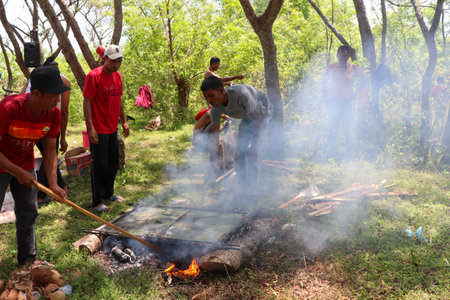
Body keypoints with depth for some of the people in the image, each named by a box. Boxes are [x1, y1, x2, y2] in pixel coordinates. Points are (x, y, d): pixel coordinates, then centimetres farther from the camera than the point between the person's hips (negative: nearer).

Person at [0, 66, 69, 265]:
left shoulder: (53, 114, -16)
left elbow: (50, 150, -8)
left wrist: (53, 184, -17)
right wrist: (19, 173, -26)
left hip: (25, 166, 5)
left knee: (28, 212, 11)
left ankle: (28, 258, 26)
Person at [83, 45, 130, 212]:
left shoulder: (118, 76, 9)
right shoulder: (94, 76, -13)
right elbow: (87, 103, -15)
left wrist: (123, 121, 15)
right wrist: (90, 128, -20)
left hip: (112, 128, 8)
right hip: (98, 130, -8)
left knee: (113, 163, 17)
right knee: (100, 165, -2)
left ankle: (108, 193, 34)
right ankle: (97, 202, 9)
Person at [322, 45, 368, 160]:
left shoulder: (353, 68, 1)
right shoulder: (331, 67, 4)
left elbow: (365, 80, 12)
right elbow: (324, 83, 15)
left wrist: (357, 94, 4)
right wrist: (326, 98, 6)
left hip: (349, 103, -1)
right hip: (334, 103, 1)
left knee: (350, 129, -1)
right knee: (332, 129, 1)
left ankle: (350, 153, 8)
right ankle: (330, 154, 8)